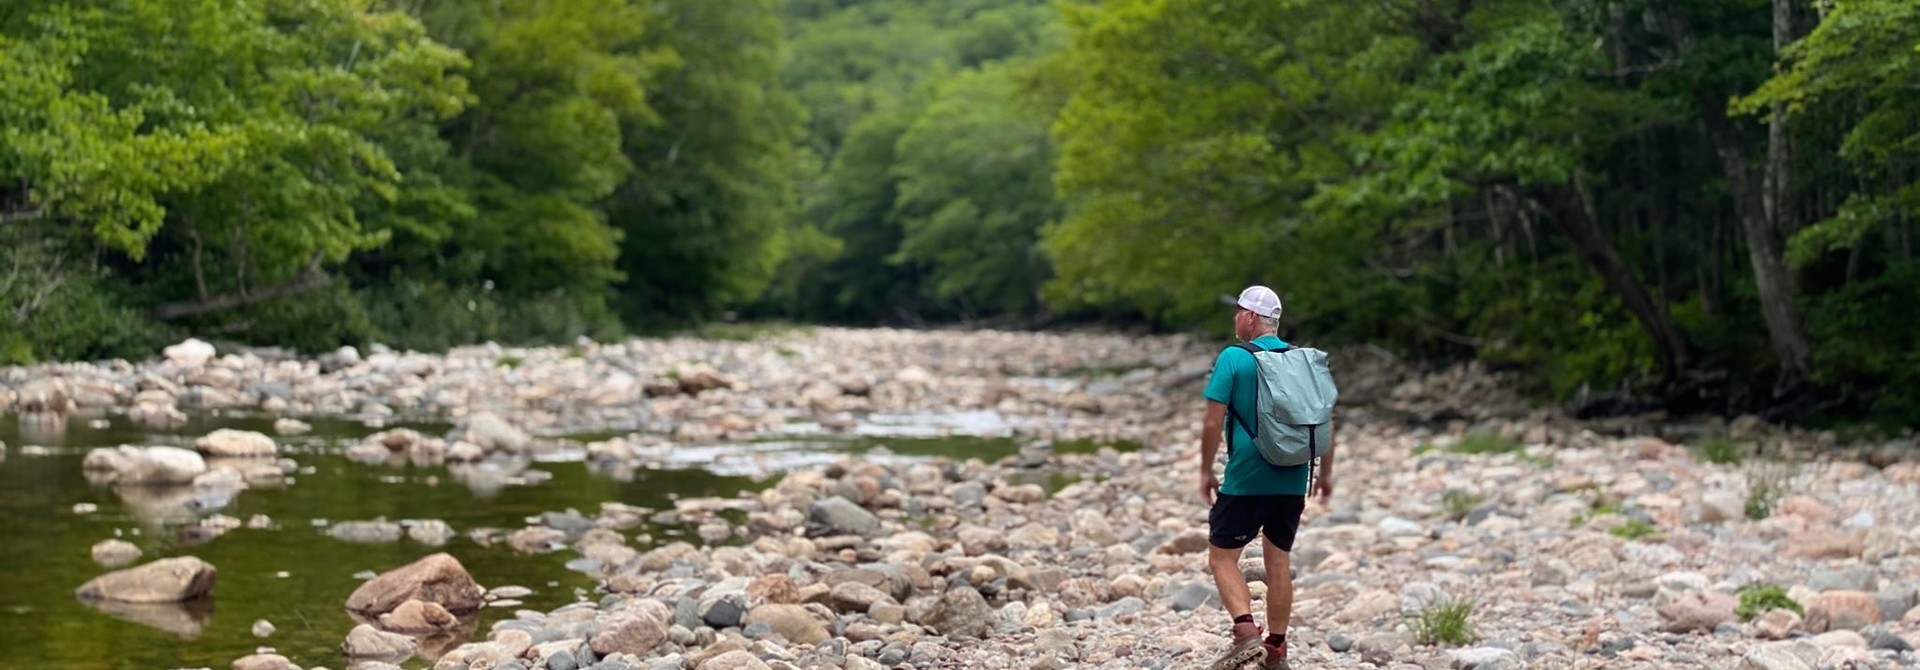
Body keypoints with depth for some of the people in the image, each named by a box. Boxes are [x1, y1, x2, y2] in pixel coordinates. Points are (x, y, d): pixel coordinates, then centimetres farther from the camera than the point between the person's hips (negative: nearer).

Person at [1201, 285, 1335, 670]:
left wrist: (1206, 471, 0)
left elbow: (1213, 423, -11)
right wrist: (1325, 472, 19)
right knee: (1278, 559, 14)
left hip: (1245, 481, -5)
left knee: (1222, 557, 3)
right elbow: (1325, 421, 8)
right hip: (1292, 480, 5)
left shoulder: (1233, 359, -9)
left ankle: (1247, 633, -16)